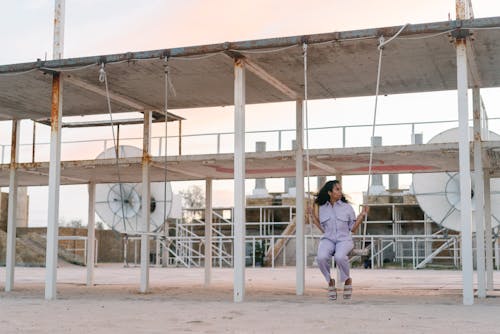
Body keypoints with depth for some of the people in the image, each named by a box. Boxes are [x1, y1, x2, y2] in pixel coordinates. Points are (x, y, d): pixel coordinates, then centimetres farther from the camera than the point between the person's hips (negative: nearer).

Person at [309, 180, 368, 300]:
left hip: (344, 239, -1)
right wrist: (313, 216, 6)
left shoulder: (347, 207, 8)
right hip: (328, 239, 1)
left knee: (339, 256, -37)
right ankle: (330, 281, -6)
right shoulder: (322, 208, 11)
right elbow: (323, 229, 12)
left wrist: (362, 215, 0)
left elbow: (353, 228, 9)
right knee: (321, 257, -33)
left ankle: (347, 280, -7)